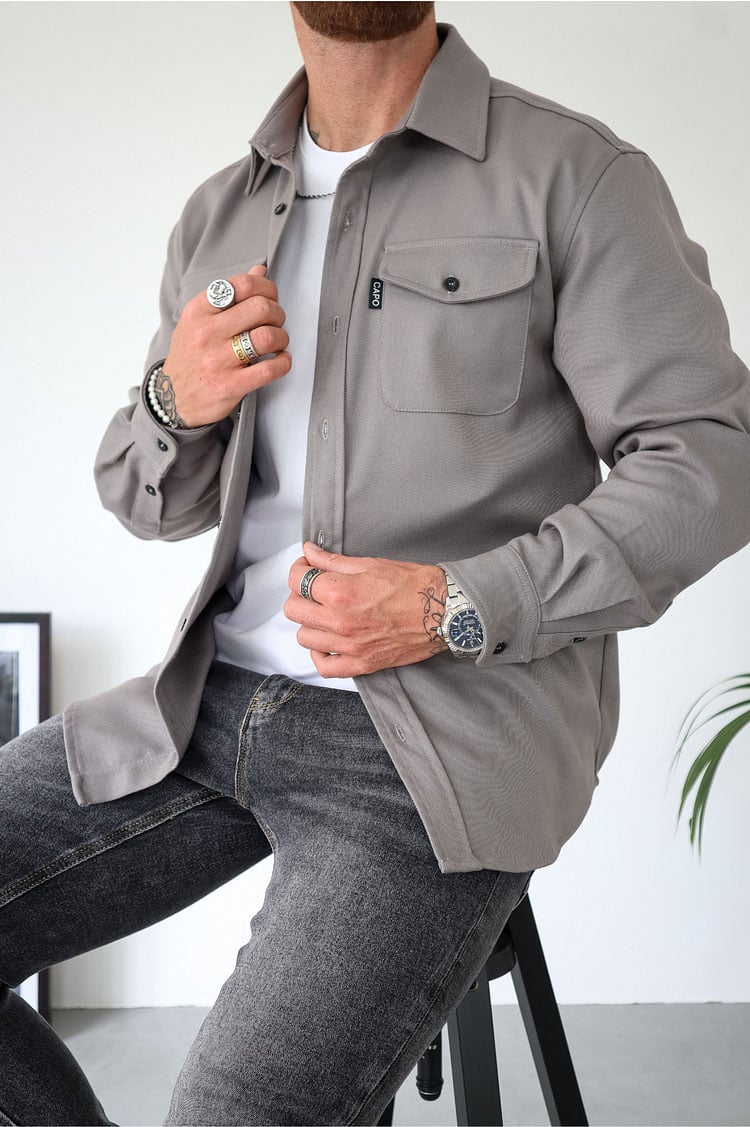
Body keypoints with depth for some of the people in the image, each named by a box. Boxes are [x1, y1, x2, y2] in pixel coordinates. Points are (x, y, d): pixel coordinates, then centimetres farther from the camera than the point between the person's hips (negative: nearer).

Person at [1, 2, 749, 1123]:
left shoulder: (576, 175, -3)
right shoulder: (219, 213, 14)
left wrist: (458, 606, -18)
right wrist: (179, 400, -4)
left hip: (452, 729, -5)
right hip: (216, 699, 6)